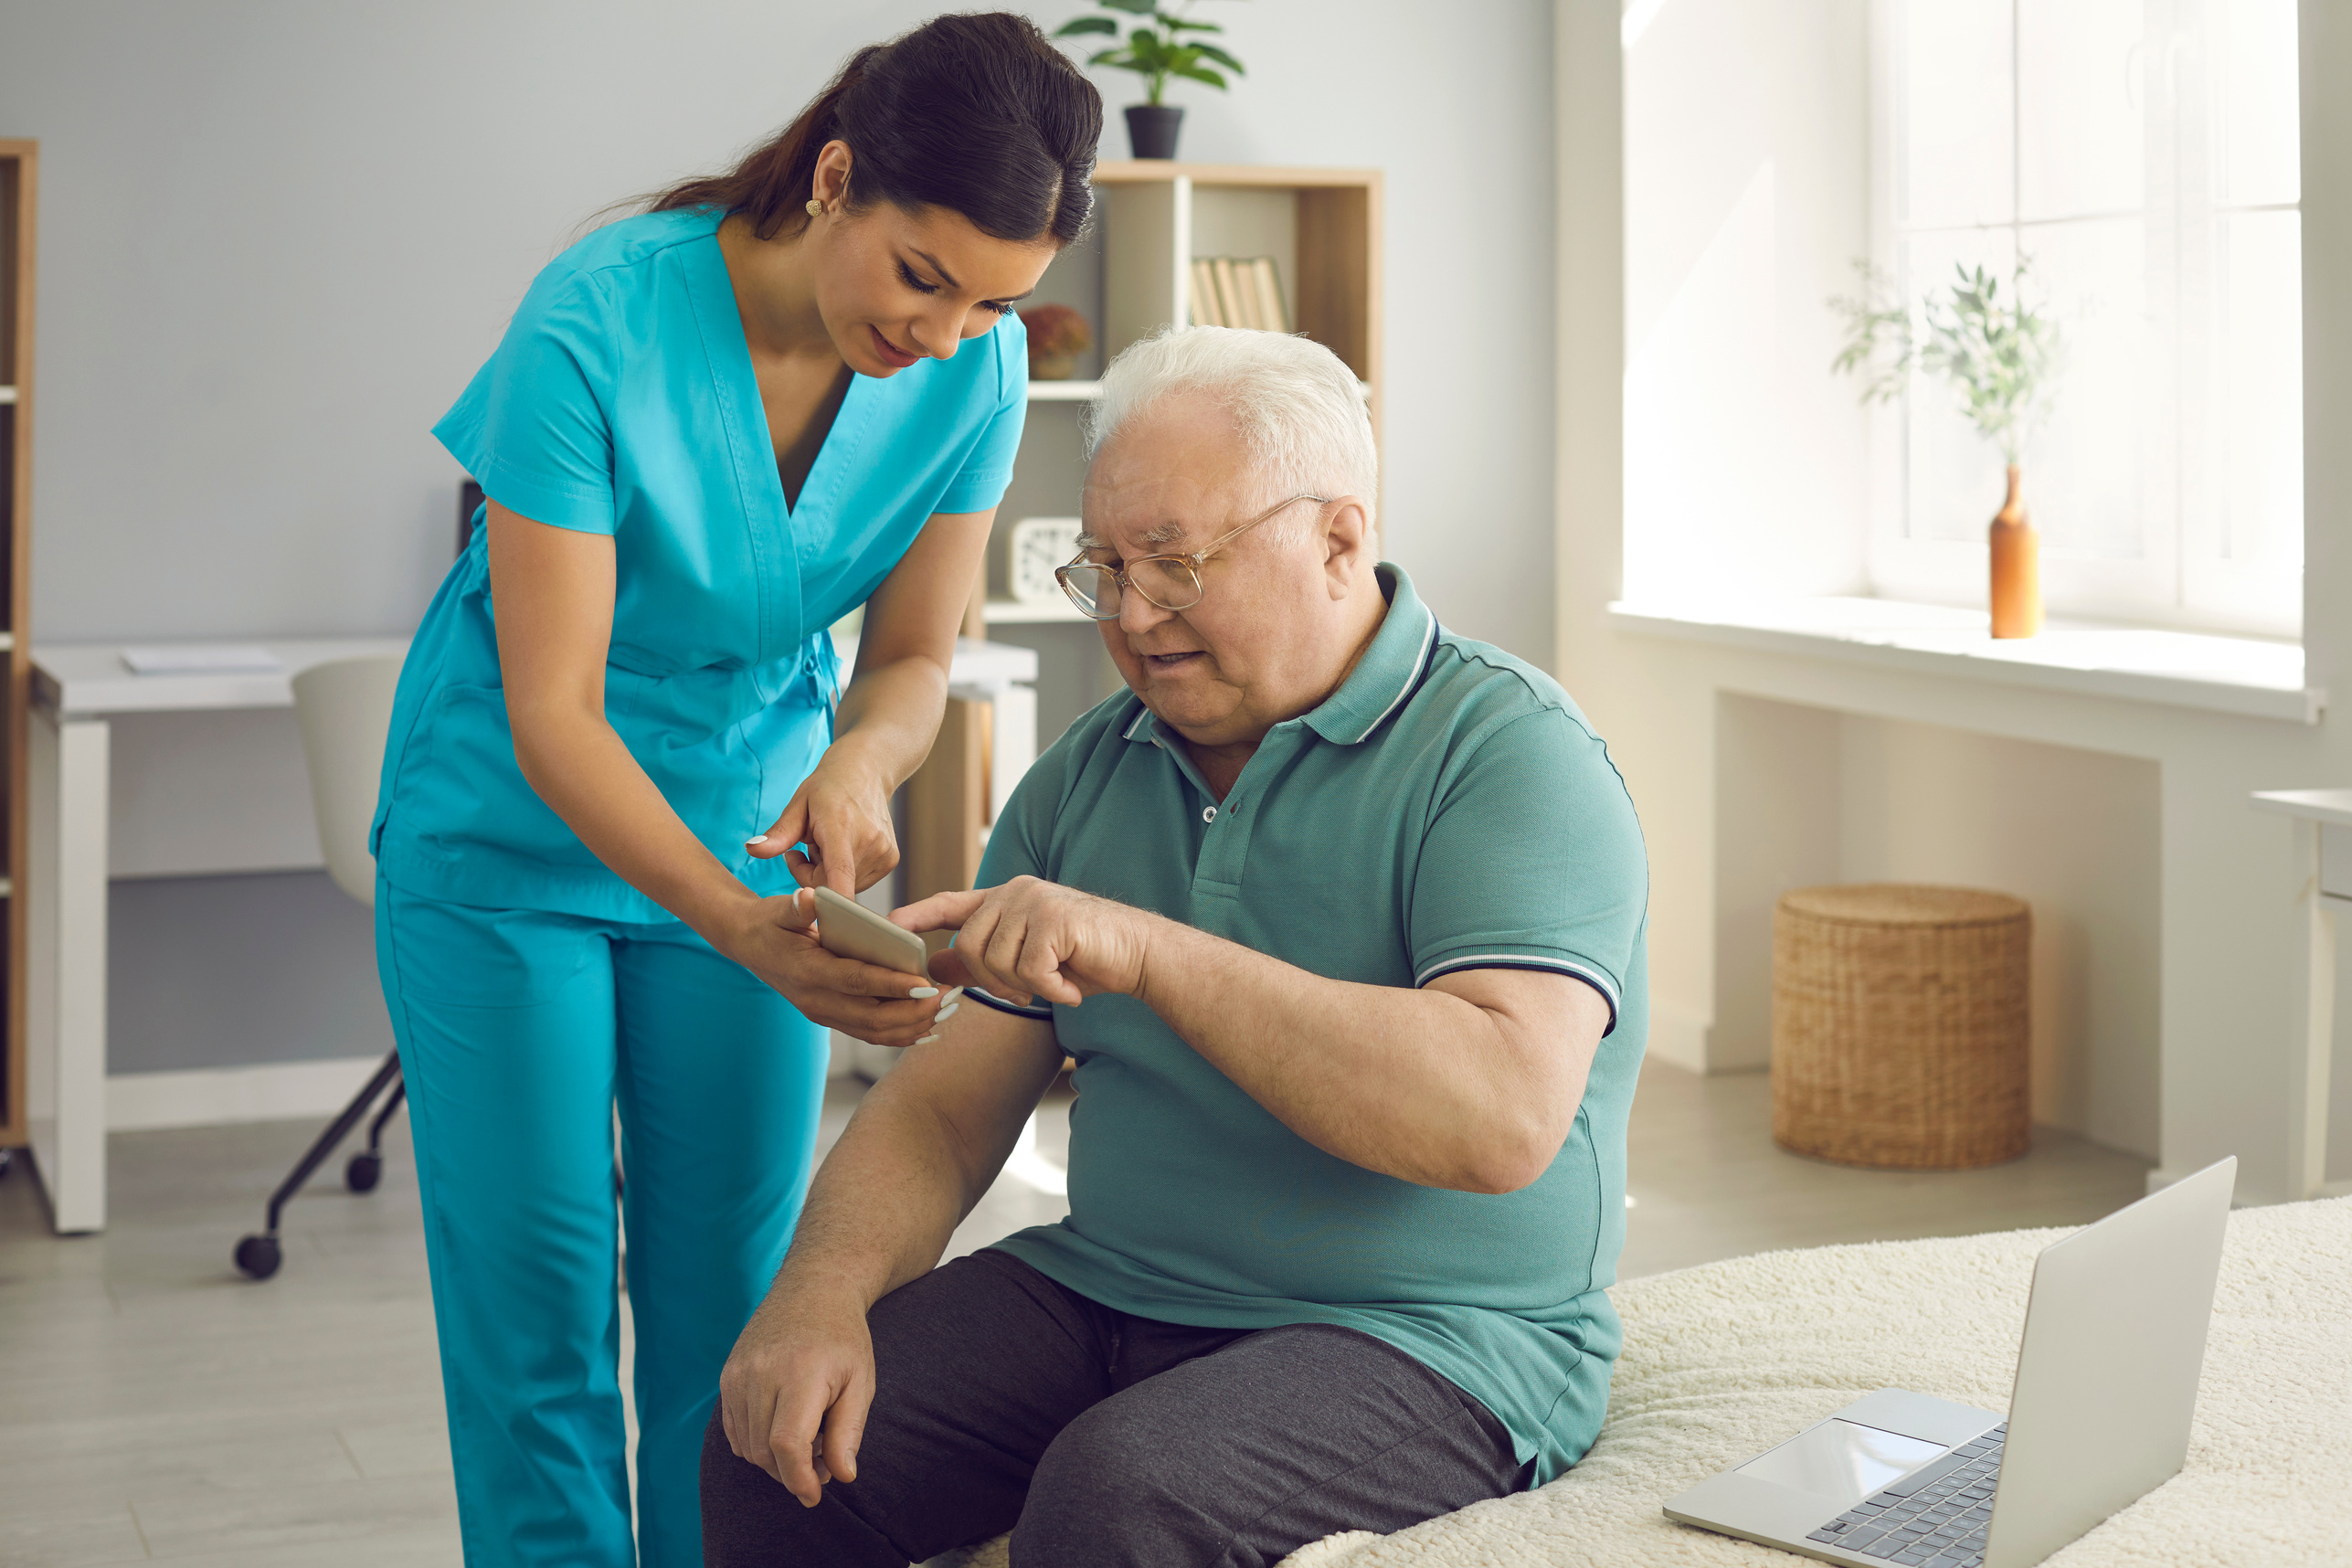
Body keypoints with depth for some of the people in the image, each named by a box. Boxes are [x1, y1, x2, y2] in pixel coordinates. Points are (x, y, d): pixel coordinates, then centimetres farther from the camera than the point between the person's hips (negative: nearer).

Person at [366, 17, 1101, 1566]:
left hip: (756, 831, 4)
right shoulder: (595, 325, -29)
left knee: (731, 1308, 5)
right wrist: (740, 929, -42)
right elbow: (550, 716, -29)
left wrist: (858, 761, -29)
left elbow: (914, 656, -5)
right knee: (539, 1317, -1)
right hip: (513, 842, -3)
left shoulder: (973, 367, -16)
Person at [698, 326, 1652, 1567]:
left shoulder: (1509, 752, -11)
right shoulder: (1087, 775, 11)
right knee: (779, 1444, -14)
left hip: (1428, 1337, -5)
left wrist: (1147, 948, -27)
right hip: (1103, 1294, 6)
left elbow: (1505, 1114, -26)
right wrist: (826, 1289, -12)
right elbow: (947, 1103, 9)